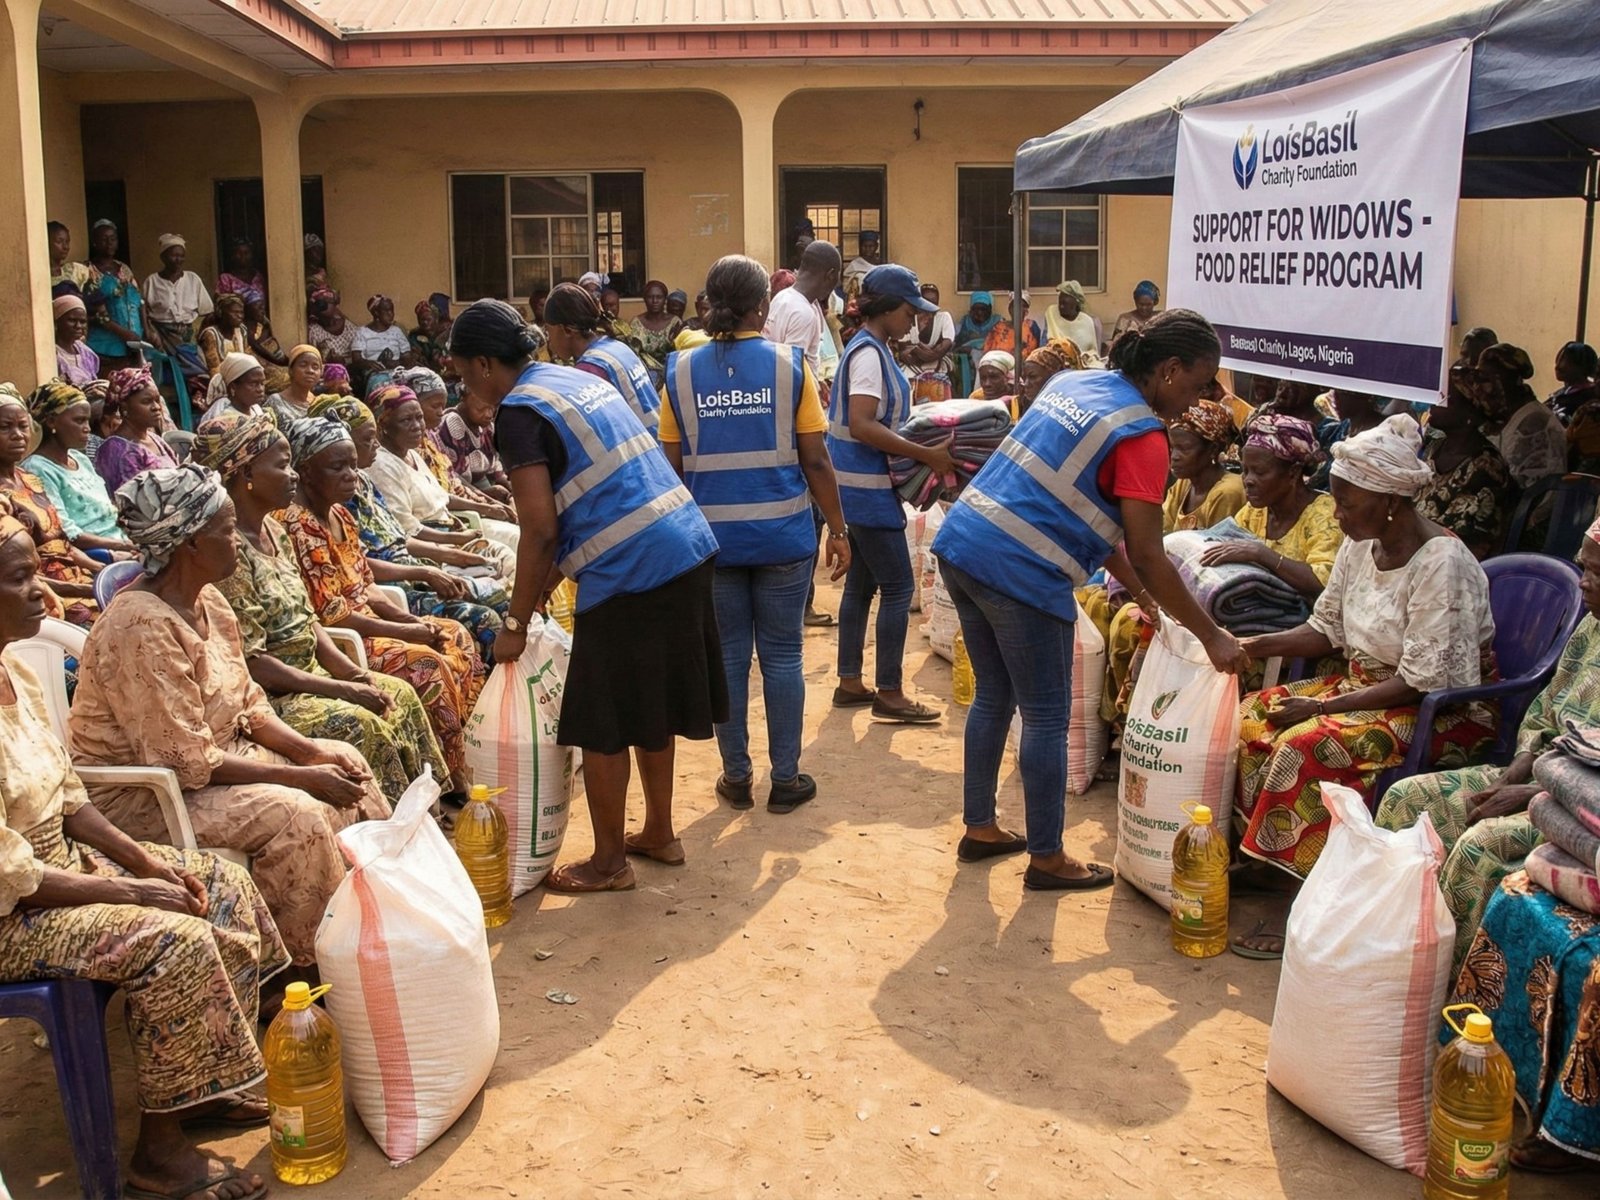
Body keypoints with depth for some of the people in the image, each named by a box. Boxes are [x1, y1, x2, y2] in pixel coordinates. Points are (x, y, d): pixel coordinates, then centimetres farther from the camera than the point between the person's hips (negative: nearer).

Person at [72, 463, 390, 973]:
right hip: (139, 795, -9)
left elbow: (248, 704, 9)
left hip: (215, 753, 10)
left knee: (344, 763, 2)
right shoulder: (141, 627, -26)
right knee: (292, 812, -26)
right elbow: (186, 761, -27)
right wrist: (300, 776, -22)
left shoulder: (208, 601, 2)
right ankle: (318, 966, -10)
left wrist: (312, 751, -7)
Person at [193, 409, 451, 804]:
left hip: (305, 675, 10)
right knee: (359, 723, -24)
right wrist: (341, 690, -21)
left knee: (399, 695, 2)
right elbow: (249, 660, -23)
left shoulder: (274, 533, 9)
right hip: (259, 695, -10)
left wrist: (353, 673, -1)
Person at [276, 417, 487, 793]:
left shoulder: (339, 514, 11)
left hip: (366, 623, 10)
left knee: (455, 636, 5)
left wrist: (413, 620, -1)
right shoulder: (298, 525, -18)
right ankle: (449, 783, -13)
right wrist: (405, 632, -16)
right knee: (426, 664, -24)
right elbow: (329, 613, -21)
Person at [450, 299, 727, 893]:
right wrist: (540, 594, 23)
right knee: (651, 706, 22)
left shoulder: (519, 410, -10)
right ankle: (660, 833, 35)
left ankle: (608, 863, 18)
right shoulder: (580, 379, 18)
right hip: (688, 548, 9)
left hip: (630, 570, -9)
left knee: (601, 726, 5)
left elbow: (540, 532, -14)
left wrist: (517, 625, -3)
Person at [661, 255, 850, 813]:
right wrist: (838, 529, 5)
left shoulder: (681, 370, 0)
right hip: (782, 534, -1)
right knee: (782, 656, 8)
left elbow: (672, 466, 2)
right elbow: (815, 460, -5)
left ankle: (736, 777, 19)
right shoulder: (789, 364, -5)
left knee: (728, 656, 11)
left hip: (712, 536, 2)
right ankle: (785, 779, 15)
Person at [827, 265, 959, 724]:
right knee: (897, 587, -4)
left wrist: (927, 449, 13)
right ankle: (889, 694, 2)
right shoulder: (869, 353, -17)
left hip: (861, 485, 10)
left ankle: (849, 683, 22)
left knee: (861, 583, 15)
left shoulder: (873, 349, 13)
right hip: (868, 488, -10)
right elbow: (863, 426, -26)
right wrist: (927, 455, -25)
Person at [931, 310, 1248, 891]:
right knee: (1047, 719, 6)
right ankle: (1047, 858, 18)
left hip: (960, 543, 9)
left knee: (993, 697, 22)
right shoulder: (1141, 435, -10)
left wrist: (1136, 585, 22)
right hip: (1022, 574, -9)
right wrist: (1212, 636, -3)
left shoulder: (1071, 382, 15)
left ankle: (979, 828, 34)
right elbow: (1146, 556, -12)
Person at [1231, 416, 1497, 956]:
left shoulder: (1441, 562, -22)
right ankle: (1250, 857, 2)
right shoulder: (1361, 546, 2)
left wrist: (1322, 707, -24)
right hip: (1366, 686, 9)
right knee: (1251, 718, -8)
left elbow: (1422, 682, -25)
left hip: (1443, 712, -9)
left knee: (1304, 747, -28)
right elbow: (1326, 628, 11)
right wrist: (1255, 645, -5)